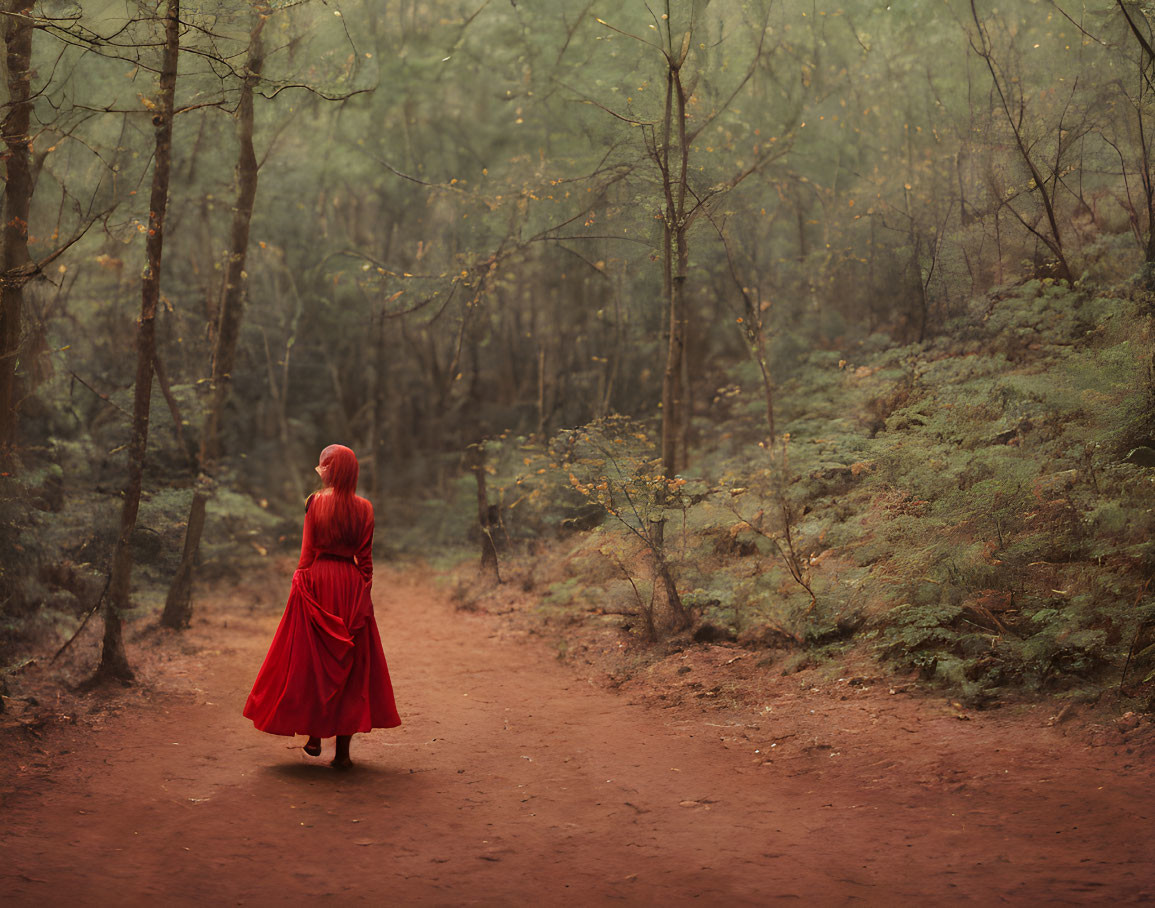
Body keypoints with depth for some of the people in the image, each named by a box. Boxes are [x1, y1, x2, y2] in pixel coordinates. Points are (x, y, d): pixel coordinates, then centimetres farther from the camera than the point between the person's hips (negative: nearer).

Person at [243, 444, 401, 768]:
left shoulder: (315, 502, -4)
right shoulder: (364, 507, 2)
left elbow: (307, 552, -4)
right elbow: (365, 558, 2)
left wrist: (300, 583, 5)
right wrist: (365, 591, 10)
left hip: (317, 582, -2)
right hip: (351, 584, 2)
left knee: (312, 661, 10)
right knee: (349, 665, 5)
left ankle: (314, 737, 11)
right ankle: (342, 750, 4)